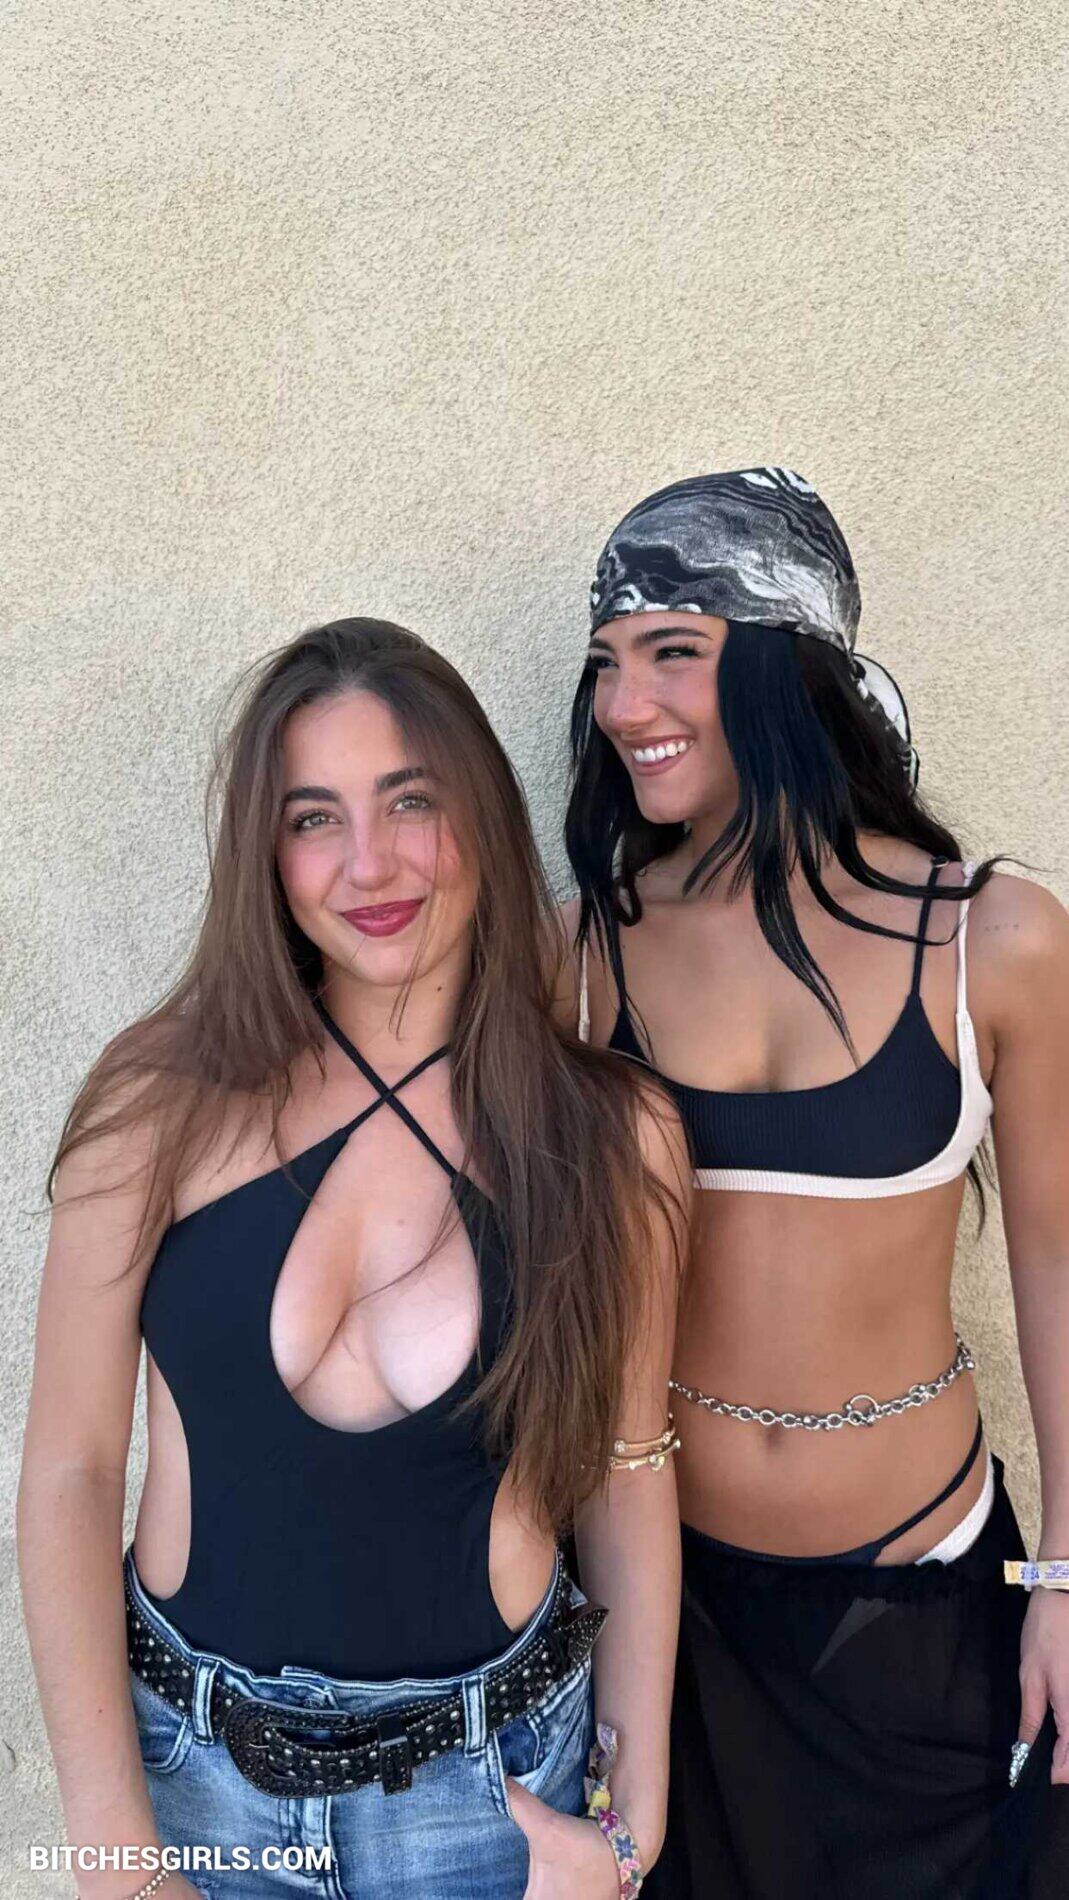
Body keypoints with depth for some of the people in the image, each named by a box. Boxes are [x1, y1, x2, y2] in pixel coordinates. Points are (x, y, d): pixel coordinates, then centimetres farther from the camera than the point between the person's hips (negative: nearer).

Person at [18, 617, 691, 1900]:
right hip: (187, 1755, 1)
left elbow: (624, 1478, -3)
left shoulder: (615, 1135, -12)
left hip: (488, 1784, 0)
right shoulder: (166, 1102, -15)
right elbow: (69, 1471, -10)